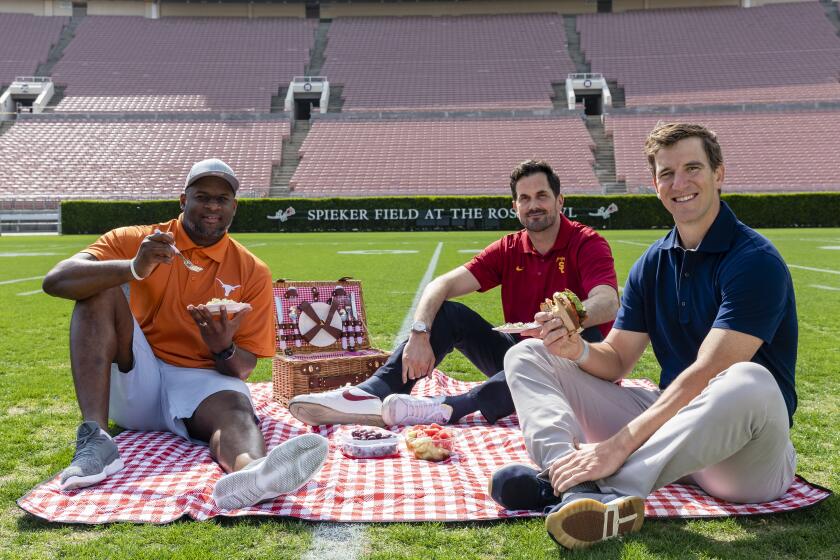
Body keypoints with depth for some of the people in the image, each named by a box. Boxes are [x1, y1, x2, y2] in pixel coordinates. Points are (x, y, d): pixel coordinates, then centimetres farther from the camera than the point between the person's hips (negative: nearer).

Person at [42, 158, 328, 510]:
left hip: (202, 381, -1)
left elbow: (243, 368, 1)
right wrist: (134, 269, -31)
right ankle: (94, 438, -33)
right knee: (100, 288, -19)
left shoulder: (252, 272, 2)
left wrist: (224, 350, -24)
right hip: (132, 379, 1)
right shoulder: (134, 240, 2)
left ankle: (250, 471, -71)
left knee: (236, 410, -34)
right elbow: (55, 281, -14)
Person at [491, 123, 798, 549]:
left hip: (745, 450, -6)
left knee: (751, 383, -42)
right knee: (526, 355, -3)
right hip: (666, 416, 7)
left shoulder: (755, 261, -13)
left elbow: (706, 375, -22)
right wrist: (579, 350, -17)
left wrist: (619, 444, -29)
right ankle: (581, 492, -31)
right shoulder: (651, 265, 9)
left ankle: (613, 485, -32)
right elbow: (617, 361, 7)